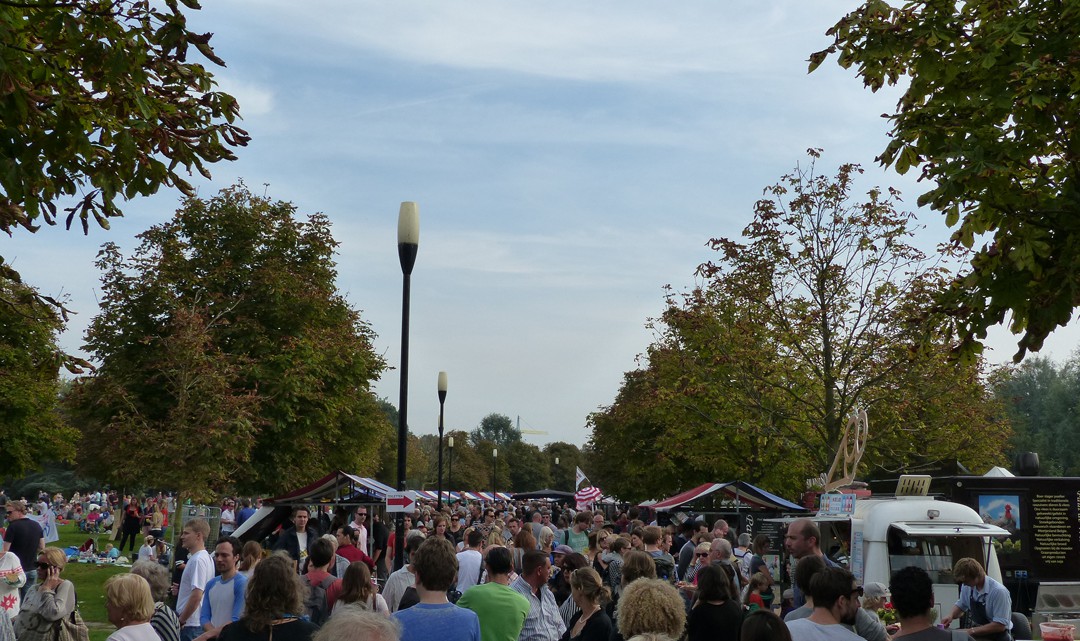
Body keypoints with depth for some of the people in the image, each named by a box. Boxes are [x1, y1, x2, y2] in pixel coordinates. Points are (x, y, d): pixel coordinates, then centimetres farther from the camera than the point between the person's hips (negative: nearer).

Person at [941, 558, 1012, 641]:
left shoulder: (998, 591, -20)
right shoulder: (966, 586, -4)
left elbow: (1000, 625, -19)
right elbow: (960, 604, 15)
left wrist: (972, 631, -21)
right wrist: (951, 616, -5)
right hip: (975, 634, 6)